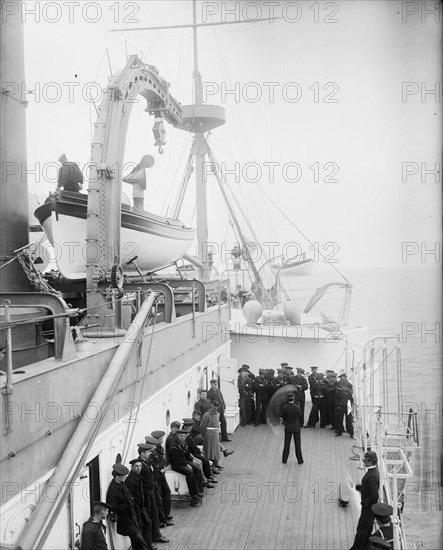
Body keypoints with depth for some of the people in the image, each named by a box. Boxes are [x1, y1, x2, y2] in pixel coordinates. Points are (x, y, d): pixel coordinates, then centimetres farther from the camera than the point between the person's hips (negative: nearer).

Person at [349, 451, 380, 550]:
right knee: (367, 527, 21)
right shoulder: (374, 471, 2)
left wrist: (366, 503, -17)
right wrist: (356, 486, 7)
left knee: (361, 528, 3)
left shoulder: (372, 476, -30)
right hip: (369, 505, 10)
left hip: (368, 507, -10)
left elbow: (374, 496, -31)